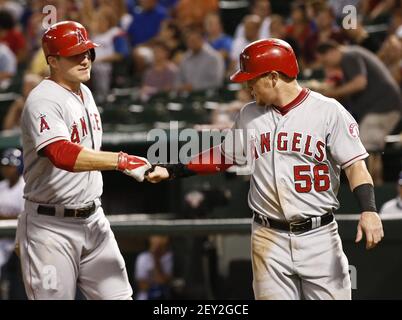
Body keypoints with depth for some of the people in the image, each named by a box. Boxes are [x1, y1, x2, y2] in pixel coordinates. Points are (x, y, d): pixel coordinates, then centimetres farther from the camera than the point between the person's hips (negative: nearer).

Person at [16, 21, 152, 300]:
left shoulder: (84, 93, 11)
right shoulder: (43, 101, -18)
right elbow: (64, 155, -35)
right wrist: (122, 161, -43)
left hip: (93, 221, 8)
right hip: (51, 227, -8)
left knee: (118, 295, 5)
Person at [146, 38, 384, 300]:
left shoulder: (328, 111, -6)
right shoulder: (249, 115, 9)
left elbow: (355, 164, -9)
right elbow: (223, 157, 20)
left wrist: (369, 210, -24)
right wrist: (171, 171, 12)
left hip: (319, 236, -4)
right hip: (269, 239, 4)